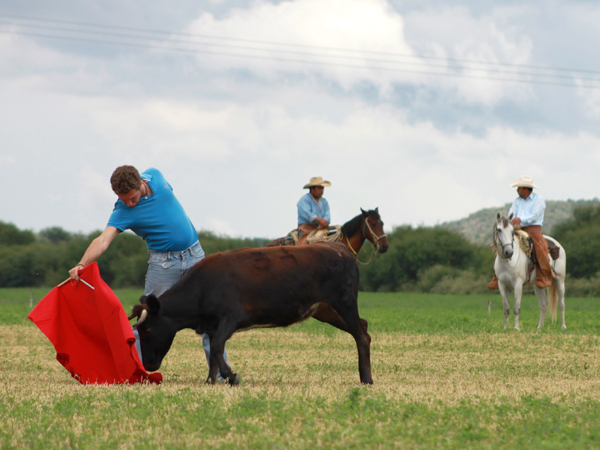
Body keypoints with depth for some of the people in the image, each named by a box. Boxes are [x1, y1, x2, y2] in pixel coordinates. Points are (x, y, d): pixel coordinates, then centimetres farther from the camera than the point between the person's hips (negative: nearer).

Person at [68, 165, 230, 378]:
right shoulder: (123, 212, -18)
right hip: (163, 262, -3)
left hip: (194, 254, 3)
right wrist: (82, 264, -48)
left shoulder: (155, 176, -6)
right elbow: (103, 240, -31)